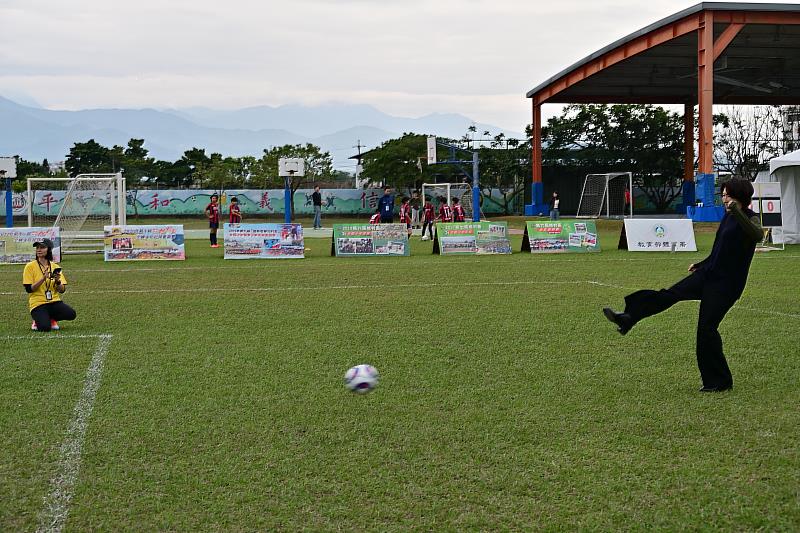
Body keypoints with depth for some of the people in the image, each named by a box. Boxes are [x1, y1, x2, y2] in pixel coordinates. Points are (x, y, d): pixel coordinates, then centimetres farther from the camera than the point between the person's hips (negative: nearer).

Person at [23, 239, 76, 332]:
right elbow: (29, 289, -10)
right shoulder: (30, 266, -2)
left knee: (71, 314, -24)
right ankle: (38, 321, 10)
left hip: (54, 301, 4)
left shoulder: (55, 267, 8)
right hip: (38, 303, -3)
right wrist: (43, 278, -19)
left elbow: (62, 290, 5)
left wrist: (57, 281, -16)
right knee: (45, 327, -29)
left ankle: (52, 319, 8)